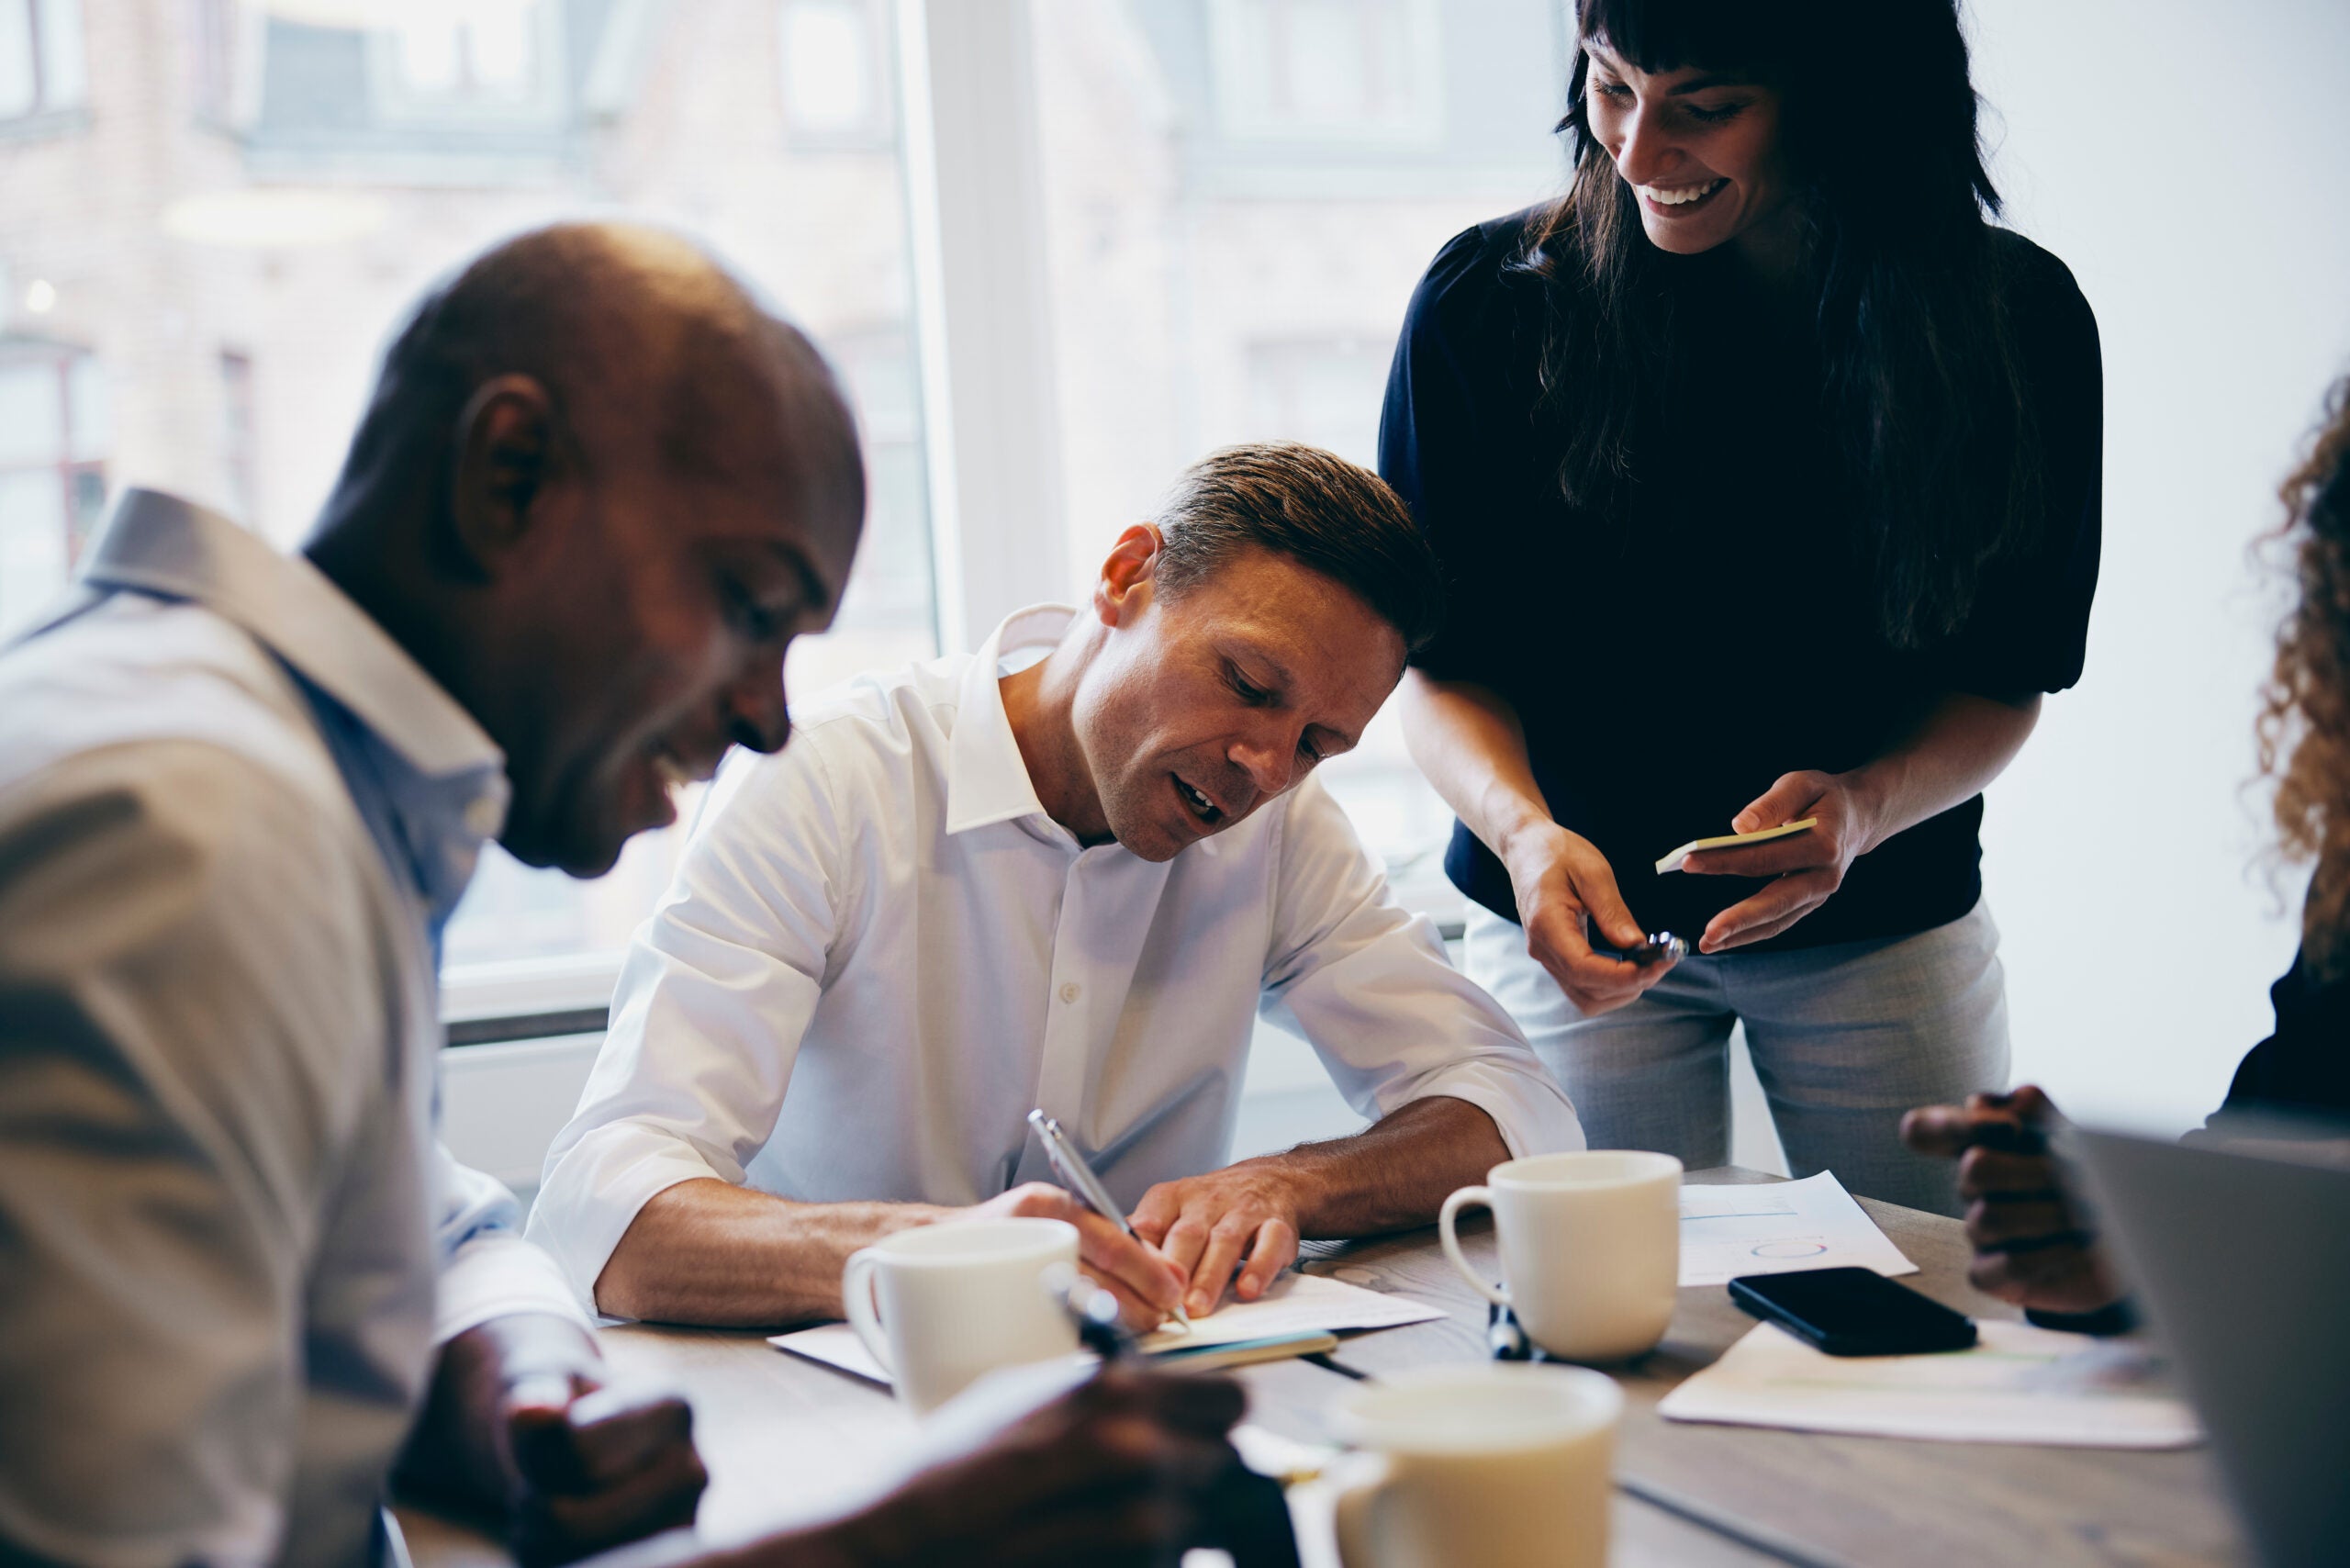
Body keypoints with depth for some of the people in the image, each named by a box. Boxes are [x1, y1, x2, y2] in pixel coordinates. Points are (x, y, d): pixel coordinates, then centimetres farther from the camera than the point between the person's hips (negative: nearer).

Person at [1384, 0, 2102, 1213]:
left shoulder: (2014, 317, -13)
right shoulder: (1487, 305, -16)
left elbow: (2004, 680, -4)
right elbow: (1443, 664, -8)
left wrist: (1862, 808, -24)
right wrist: (1527, 831, -27)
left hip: (1886, 925, 2)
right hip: (1572, 924, -1)